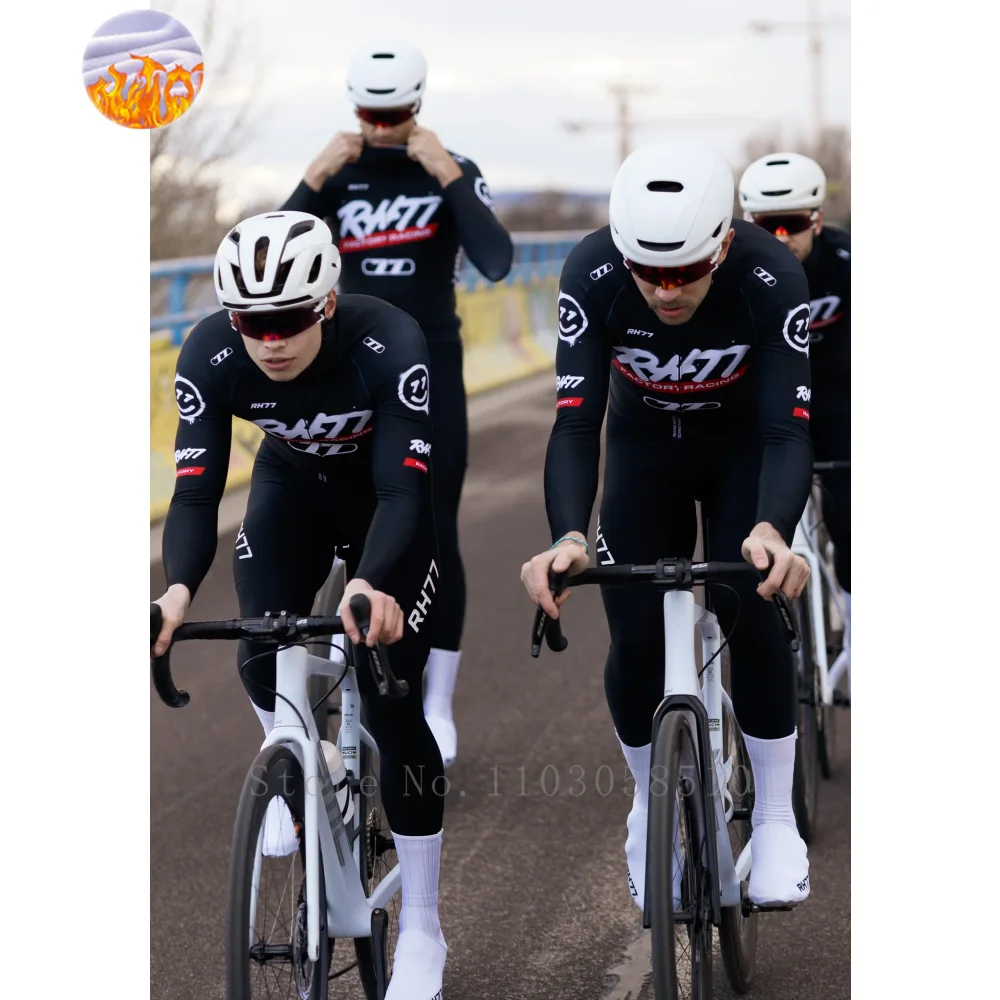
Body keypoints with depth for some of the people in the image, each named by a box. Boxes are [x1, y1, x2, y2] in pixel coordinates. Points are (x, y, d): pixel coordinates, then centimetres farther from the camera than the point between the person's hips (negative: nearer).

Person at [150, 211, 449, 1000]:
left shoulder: (389, 344, -37)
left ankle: (421, 928, 1)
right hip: (292, 489, 3)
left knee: (393, 701, -12)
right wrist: (179, 588, -49)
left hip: (388, 498, -3)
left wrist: (374, 586, -57)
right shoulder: (210, 356, -29)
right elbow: (196, 489, -30)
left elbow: (403, 488, -39)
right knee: (263, 660, -18)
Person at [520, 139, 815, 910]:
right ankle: (650, 805, 19)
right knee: (637, 637, -9)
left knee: (749, 610, -22)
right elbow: (575, 422, -34)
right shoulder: (592, 276, -33)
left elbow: (789, 430, -37)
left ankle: (776, 820, -6)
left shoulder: (772, 278, -35)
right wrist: (568, 537, -52)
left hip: (744, 448, -1)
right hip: (644, 450, 1)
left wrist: (772, 530, -57)